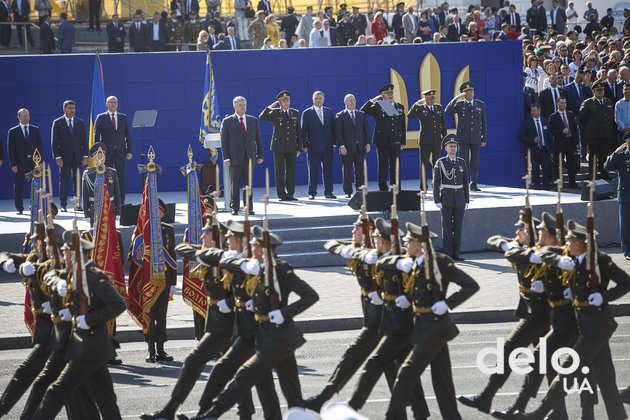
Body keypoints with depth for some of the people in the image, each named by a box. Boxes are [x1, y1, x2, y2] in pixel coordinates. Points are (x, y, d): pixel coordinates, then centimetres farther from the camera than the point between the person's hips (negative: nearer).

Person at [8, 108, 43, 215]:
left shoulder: (35, 129, 11)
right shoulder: (13, 132, 2)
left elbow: (40, 146, 10)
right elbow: (11, 149, -1)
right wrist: (13, 164, -9)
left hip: (33, 163, 2)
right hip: (20, 164, -2)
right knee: (18, 188, 2)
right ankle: (19, 208, 12)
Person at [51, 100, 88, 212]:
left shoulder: (80, 122, 10)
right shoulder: (58, 123, 1)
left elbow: (84, 140, 10)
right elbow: (54, 141, -1)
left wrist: (85, 155, 1)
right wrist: (57, 157, -10)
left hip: (77, 157, 2)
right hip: (64, 158, -2)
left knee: (77, 182, 3)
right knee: (63, 182, 0)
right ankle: (63, 205, 5)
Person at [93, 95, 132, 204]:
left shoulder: (123, 118, 12)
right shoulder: (101, 118, 4)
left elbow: (128, 135, 13)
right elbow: (96, 136, 2)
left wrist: (129, 151, 4)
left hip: (120, 153, 2)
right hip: (107, 153, -2)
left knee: (121, 178, 2)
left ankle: (121, 202, 7)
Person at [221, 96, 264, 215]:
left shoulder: (253, 120, 11)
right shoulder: (227, 122, 1)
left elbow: (258, 139, 14)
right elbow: (224, 141, -1)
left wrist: (260, 155, 9)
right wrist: (226, 158, -8)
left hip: (249, 157, 2)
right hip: (235, 158, -2)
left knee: (248, 184, 4)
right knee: (234, 184, -1)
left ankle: (249, 208, 9)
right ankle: (234, 208, 5)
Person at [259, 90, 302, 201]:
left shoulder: (295, 113, 11)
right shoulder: (275, 113, 3)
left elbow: (298, 132, 12)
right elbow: (262, 117, -15)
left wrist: (299, 148, 8)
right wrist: (271, 106, -14)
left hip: (291, 147, 3)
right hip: (278, 147, -3)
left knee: (291, 171, 3)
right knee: (279, 171, -2)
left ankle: (290, 194, 9)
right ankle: (281, 195, 2)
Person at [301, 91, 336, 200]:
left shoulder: (329, 112, 12)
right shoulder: (307, 113, 2)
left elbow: (333, 128, 13)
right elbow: (303, 130, 1)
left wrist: (334, 143, 6)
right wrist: (304, 145, -5)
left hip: (327, 147, 3)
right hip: (313, 147, -3)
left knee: (328, 170, 4)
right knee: (313, 171, 0)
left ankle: (328, 192, 10)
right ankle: (312, 193, 5)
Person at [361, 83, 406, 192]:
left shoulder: (399, 107, 12)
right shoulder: (377, 106, 2)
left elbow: (403, 126, 14)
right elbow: (363, 111, -9)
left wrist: (403, 142, 9)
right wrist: (373, 100, -12)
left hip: (395, 142, 3)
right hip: (382, 142, -3)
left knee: (395, 167, 4)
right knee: (383, 166, -1)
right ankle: (383, 189, 3)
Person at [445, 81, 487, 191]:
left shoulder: (480, 105, 10)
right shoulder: (459, 105, 4)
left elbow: (483, 123, 11)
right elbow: (447, 111, -14)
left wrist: (484, 139, 7)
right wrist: (456, 98, -17)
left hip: (476, 139, 2)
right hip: (463, 139, -2)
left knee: (474, 163, 4)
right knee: (464, 162, -4)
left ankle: (473, 185, 11)